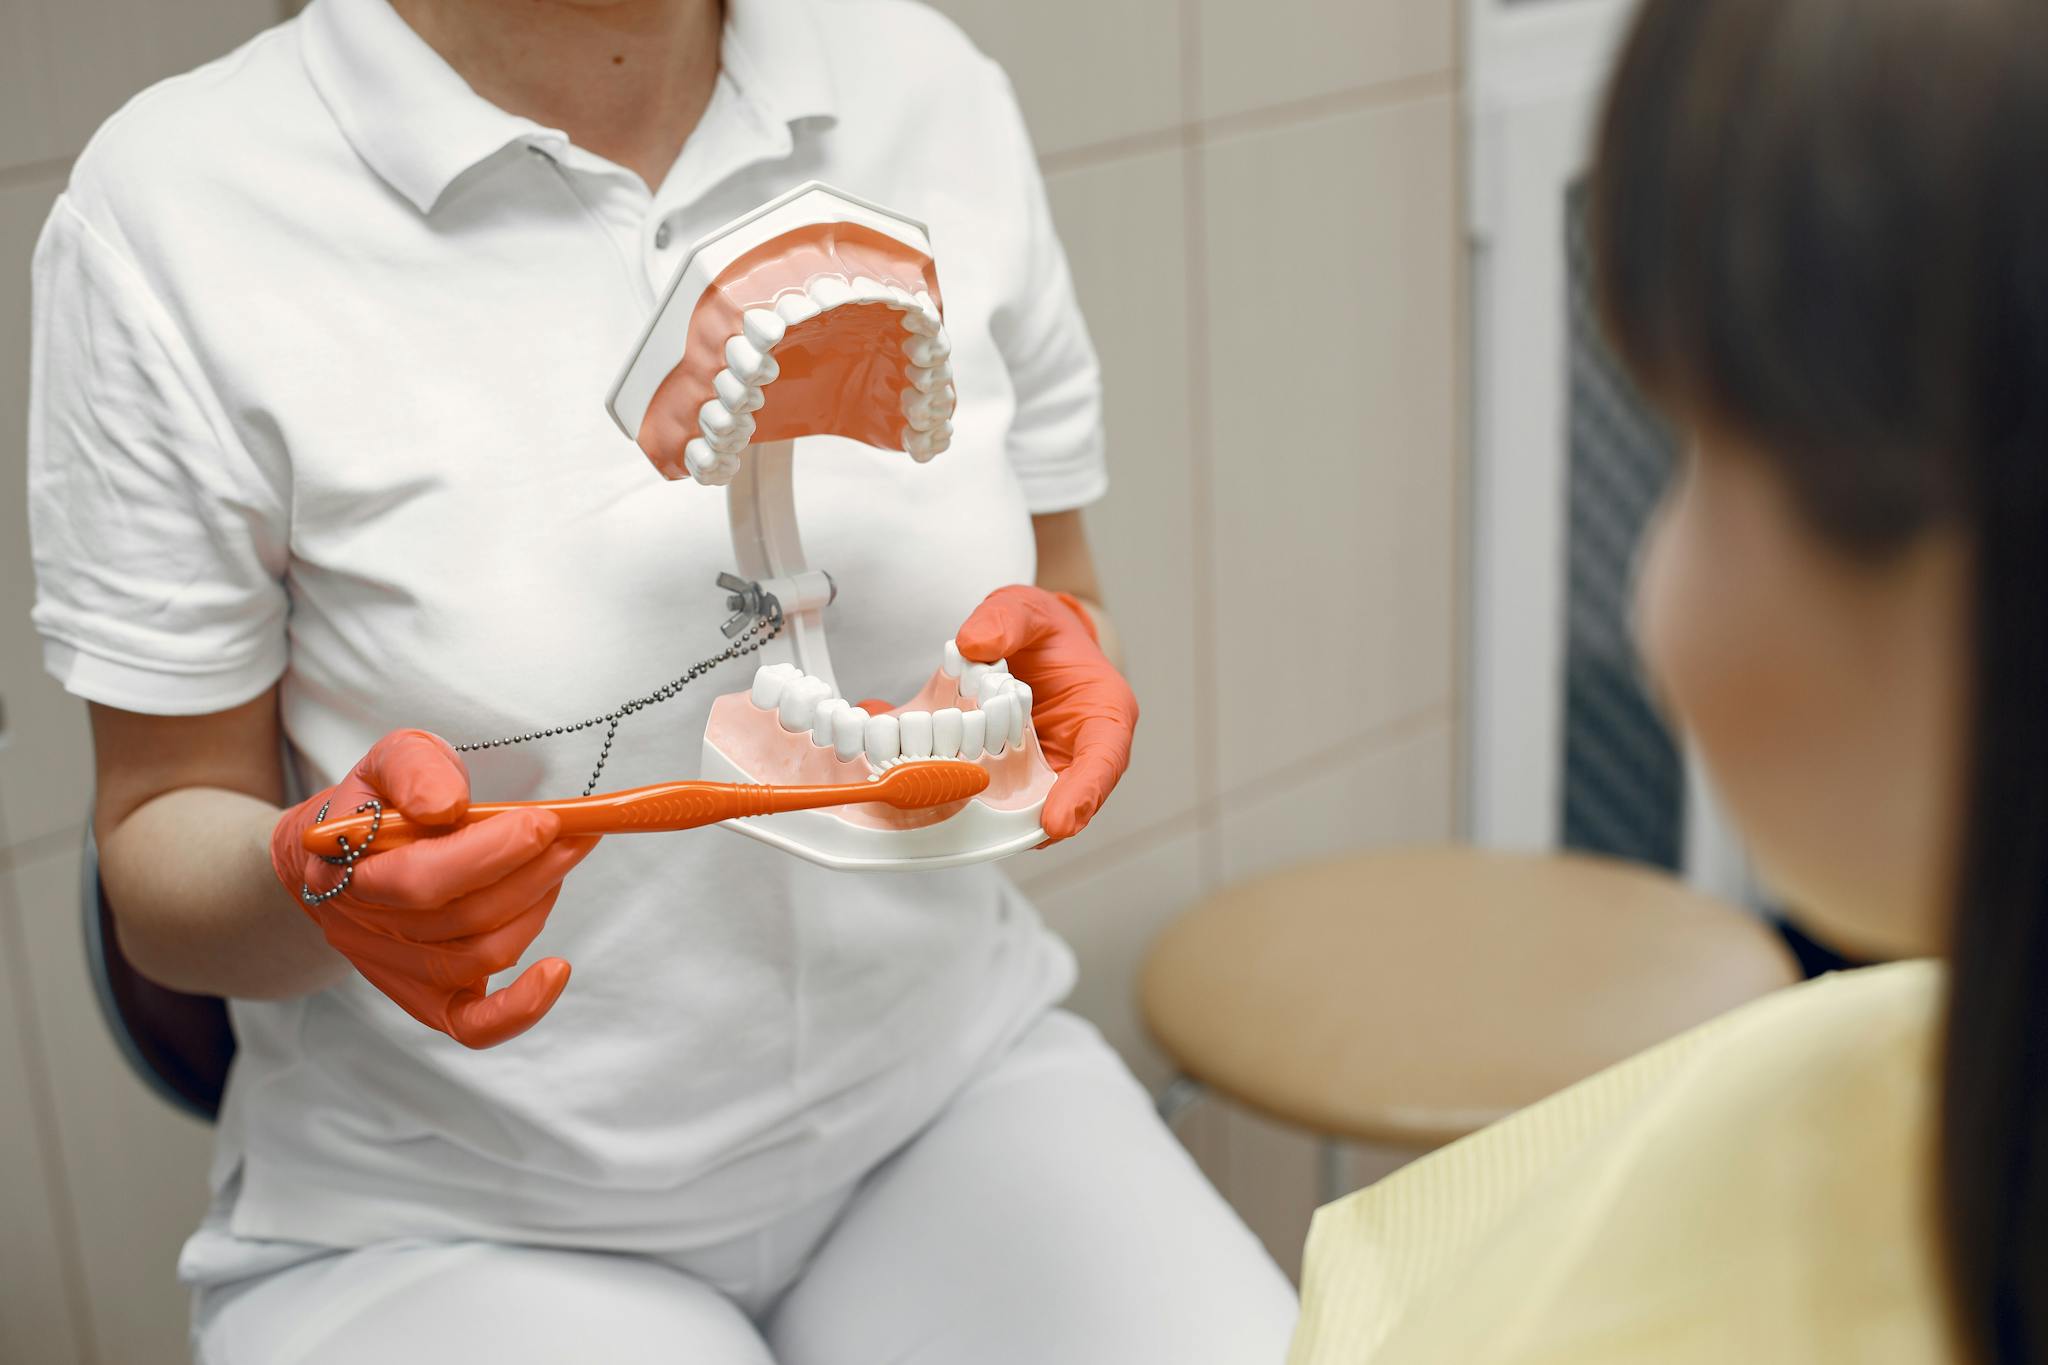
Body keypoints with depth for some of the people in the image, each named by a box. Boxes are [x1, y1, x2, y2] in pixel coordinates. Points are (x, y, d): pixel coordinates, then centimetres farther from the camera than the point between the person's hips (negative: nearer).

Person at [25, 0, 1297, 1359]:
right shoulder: (176, 198, -13)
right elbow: (161, 842, -5)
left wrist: (1054, 655, -14)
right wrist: (322, 877, -27)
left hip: (950, 1096, 4)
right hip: (452, 1223, -3)